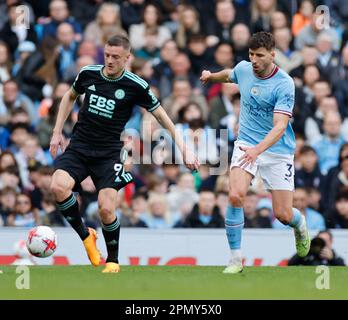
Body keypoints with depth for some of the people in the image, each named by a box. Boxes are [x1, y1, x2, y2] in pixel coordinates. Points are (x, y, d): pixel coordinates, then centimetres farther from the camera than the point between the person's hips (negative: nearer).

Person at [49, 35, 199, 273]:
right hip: (79, 146, 3)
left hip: (108, 153, -3)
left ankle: (113, 260, 11)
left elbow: (162, 116, 0)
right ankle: (85, 235, 0)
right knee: (59, 186, -24)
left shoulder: (136, 86, -9)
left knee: (106, 209, -15)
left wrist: (185, 150, -4)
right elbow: (70, 97, 21)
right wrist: (58, 132, 15)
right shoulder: (88, 74, 0)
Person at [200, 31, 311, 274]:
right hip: (246, 144, 3)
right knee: (236, 195, -22)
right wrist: (211, 76, 43)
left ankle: (300, 224, 36)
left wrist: (257, 150, -44)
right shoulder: (243, 68, -3)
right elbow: (229, 75, 25)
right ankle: (236, 259, -12)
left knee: (283, 215, -3)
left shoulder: (284, 84, -20)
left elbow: (280, 126, -29)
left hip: (278, 150, -3)